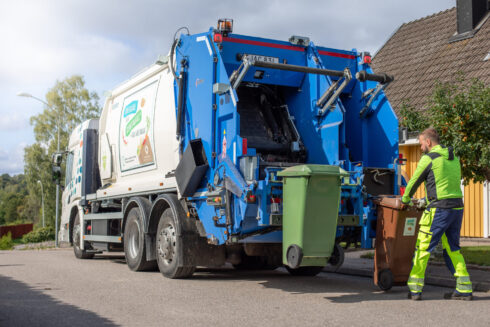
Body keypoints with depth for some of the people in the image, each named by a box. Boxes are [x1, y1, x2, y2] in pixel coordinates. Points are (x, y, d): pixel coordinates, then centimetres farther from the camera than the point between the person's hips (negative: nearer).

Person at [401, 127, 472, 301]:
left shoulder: (428, 159, -6)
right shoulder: (454, 158, 16)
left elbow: (414, 182, 0)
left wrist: (405, 200, 18)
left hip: (439, 209, -8)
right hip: (457, 207, 8)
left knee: (423, 248, 0)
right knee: (452, 248, 16)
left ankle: (415, 289, 3)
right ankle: (464, 289, 15)